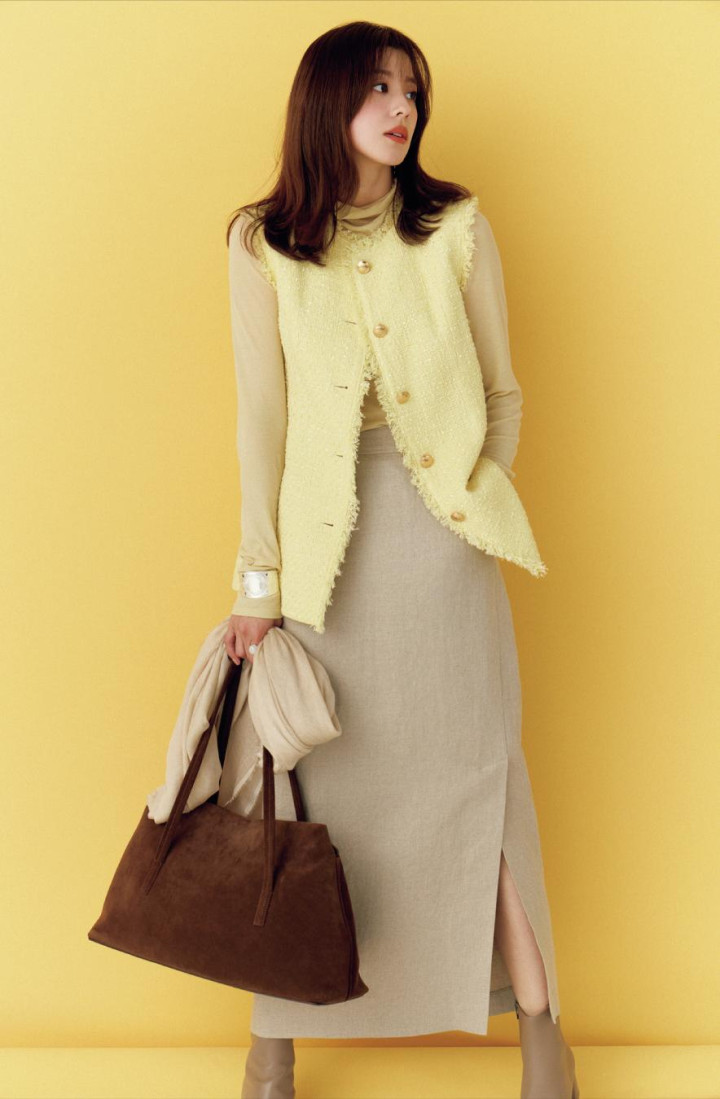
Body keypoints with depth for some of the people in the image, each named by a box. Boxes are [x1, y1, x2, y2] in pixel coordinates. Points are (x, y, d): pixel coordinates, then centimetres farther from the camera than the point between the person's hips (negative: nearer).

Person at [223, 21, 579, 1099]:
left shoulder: (459, 229, 3)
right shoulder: (262, 242, 2)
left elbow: (503, 392, 8)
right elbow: (262, 414, -1)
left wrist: (476, 497, -2)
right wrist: (258, 575, -3)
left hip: (445, 533, 1)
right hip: (322, 535, 0)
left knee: (473, 768, 4)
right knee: (312, 778, 4)